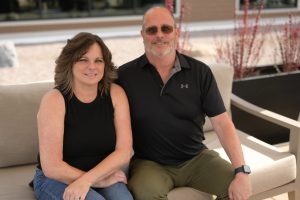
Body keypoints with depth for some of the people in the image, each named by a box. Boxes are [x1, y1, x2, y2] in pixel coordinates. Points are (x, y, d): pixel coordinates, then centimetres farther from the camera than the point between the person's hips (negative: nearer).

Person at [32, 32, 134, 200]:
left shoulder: (115, 94, -5)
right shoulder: (54, 100, -14)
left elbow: (124, 151, -10)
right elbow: (52, 167, -18)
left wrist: (87, 180, -22)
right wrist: (100, 181, -17)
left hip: (104, 174, 3)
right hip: (56, 179, -3)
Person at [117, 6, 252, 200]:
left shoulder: (200, 72, -2)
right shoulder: (126, 75, -5)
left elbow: (222, 124, -5)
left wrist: (242, 171, -15)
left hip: (196, 157, 3)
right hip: (150, 163, -2)